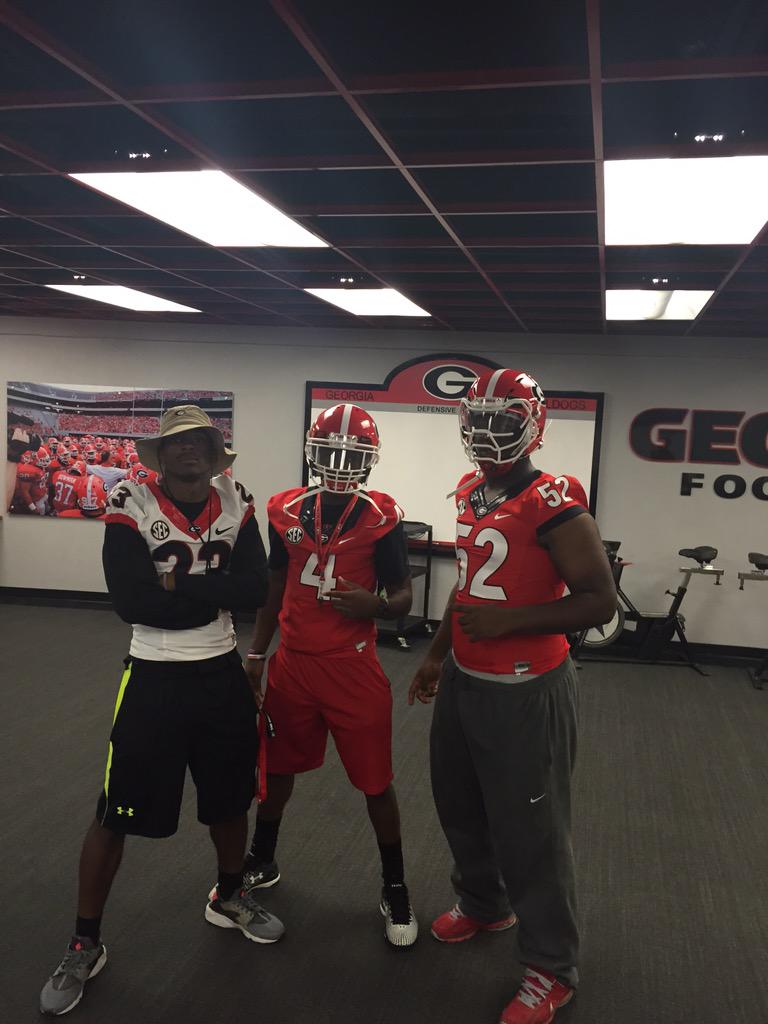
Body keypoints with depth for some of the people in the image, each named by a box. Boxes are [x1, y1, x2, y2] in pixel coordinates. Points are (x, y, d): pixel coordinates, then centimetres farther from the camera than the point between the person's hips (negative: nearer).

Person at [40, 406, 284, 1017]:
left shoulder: (236, 505, -2)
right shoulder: (132, 509, -13)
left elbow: (255, 589, -13)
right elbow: (133, 603, -23)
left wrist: (179, 584, -19)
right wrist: (214, 593, -17)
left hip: (222, 674, 4)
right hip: (155, 678, -4)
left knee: (230, 801, 20)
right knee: (116, 816, 5)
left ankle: (229, 898, 46)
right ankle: (85, 946, 26)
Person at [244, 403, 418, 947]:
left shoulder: (381, 518, -10)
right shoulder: (287, 511, 0)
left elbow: (404, 597, -4)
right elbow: (275, 589, 11)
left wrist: (376, 604, -26)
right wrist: (256, 655, 13)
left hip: (353, 668, -3)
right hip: (292, 663, 4)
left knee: (375, 781, 6)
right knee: (278, 766, 19)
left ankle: (395, 889, 26)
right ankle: (262, 863, 42)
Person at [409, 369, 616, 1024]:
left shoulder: (556, 508, -19)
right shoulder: (472, 494, 6)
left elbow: (600, 602, -19)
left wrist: (509, 619, -26)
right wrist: (438, 653, 21)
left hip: (524, 692, -8)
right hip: (463, 680, 9)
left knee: (530, 832, 4)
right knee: (460, 804, 24)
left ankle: (553, 968, 25)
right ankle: (484, 904, 49)